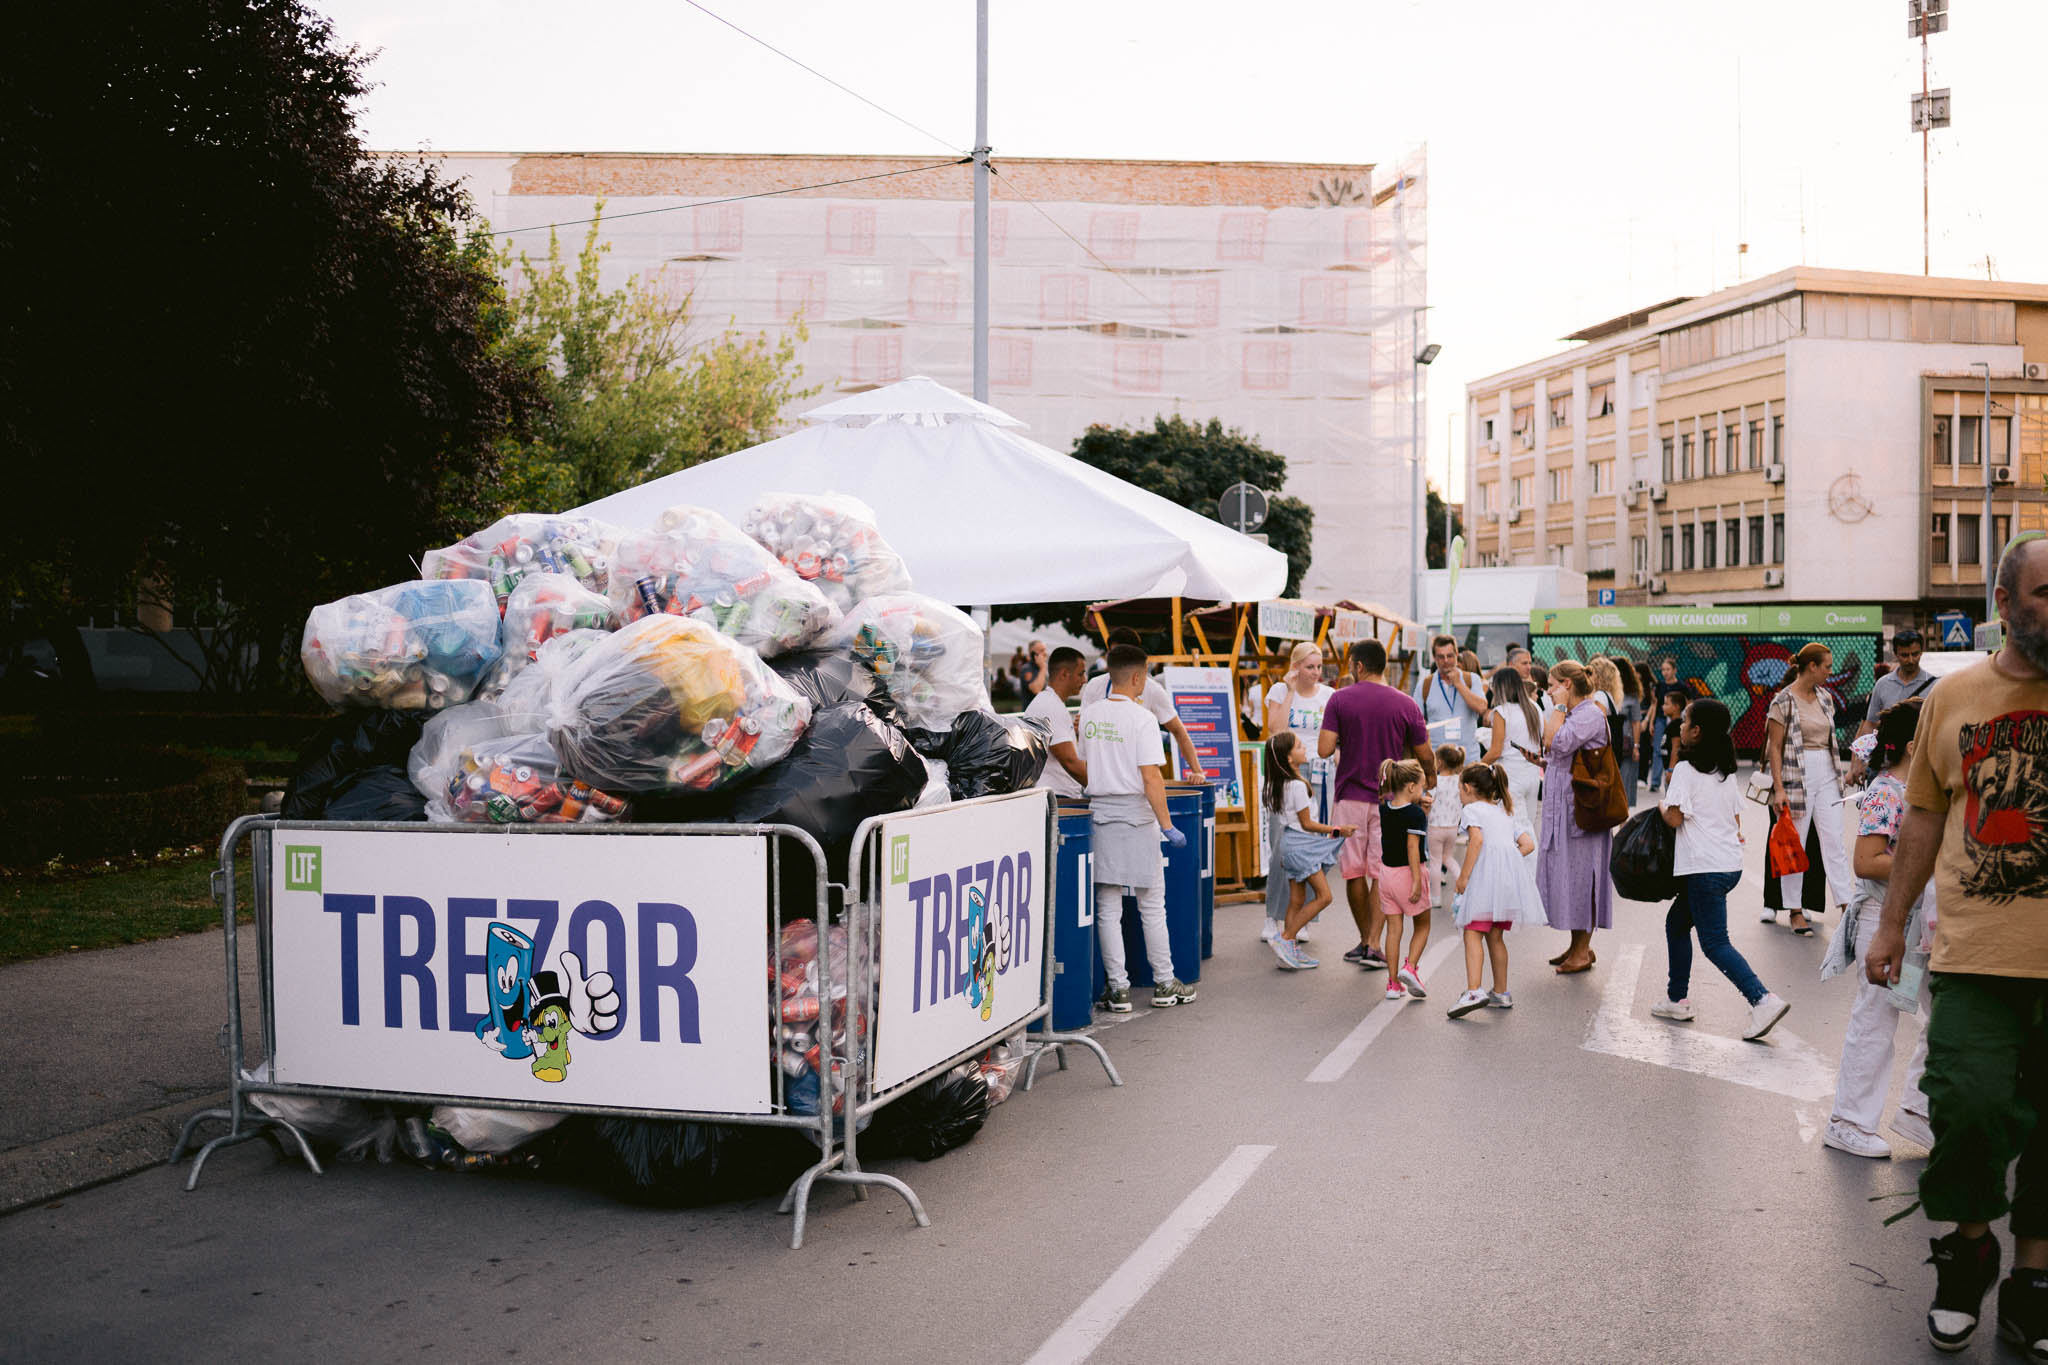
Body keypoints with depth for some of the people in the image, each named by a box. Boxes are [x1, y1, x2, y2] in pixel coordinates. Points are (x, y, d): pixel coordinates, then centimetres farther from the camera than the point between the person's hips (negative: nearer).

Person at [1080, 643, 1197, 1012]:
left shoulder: (1089, 715, 5)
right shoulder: (1142, 719, -12)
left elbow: (1083, 766, 11)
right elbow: (1150, 778, -16)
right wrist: (1167, 826, -12)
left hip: (1099, 815, 4)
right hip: (1136, 816, -4)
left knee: (1108, 908, 6)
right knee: (1152, 905, 8)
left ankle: (1117, 988, 7)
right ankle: (1164, 984, 16)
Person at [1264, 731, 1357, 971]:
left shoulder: (1280, 783, 9)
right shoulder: (1298, 786, -19)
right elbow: (1307, 824, -15)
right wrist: (1337, 830, -8)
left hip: (1291, 843, 10)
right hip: (1300, 845, -10)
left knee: (1297, 901, 10)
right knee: (1323, 895, -6)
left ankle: (1291, 951, 10)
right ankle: (1285, 938, -8)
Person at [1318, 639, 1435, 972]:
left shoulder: (1340, 700, -5)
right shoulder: (1405, 704, -2)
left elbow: (1324, 749, -11)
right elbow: (1425, 756, 4)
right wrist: (1430, 777, 25)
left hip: (1350, 796, 0)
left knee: (1354, 872, 11)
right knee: (1382, 873, 3)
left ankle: (1365, 941, 19)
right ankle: (1373, 945, -5)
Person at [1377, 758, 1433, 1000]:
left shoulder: (1385, 808, 4)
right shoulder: (1415, 814, -16)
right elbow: (1413, 847, -20)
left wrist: (1423, 810, 6)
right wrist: (1417, 881, -20)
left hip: (1388, 872, 6)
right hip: (1408, 872, -6)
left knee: (1393, 928, 9)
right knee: (1422, 926, 12)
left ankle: (1393, 983, 9)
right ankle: (1410, 967, -7)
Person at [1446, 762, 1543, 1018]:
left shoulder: (1471, 809, 7)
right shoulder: (1505, 812, 30)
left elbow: (1477, 839, -12)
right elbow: (1528, 844, 19)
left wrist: (1463, 876, -11)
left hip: (1487, 870, -8)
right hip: (1512, 871, 8)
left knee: (1473, 934, -11)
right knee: (1495, 936, 18)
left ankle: (1473, 992, -24)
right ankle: (1501, 993, 24)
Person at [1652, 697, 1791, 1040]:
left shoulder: (1685, 769, -12)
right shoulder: (1726, 771, 12)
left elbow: (1675, 818, -14)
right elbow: (1736, 819, 16)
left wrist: (1662, 807, 5)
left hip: (1705, 868, -9)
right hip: (1731, 863, 9)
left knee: (1715, 943, -7)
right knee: (1677, 922, 20)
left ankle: (1762, 1000, -20)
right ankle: (1677, 999, 23)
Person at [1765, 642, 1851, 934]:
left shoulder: (1825, 697, 11)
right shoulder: (1783, 701, -9)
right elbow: (1775, 748, -9)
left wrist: (1837, 776, 20)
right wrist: (1779, 788, -15)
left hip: (1826, 776, 6)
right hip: (1796, 776, -6)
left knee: (1835, 842, -1)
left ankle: (1846, 907, -2)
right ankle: (1796, 912, 10)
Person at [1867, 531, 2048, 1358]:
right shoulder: (1952, 697, 8)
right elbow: (1923, 816, 14)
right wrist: (1892, 925, 14)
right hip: (1976, 950, 1)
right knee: (1969, 1107, -7)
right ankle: (1969, 1251, 20)